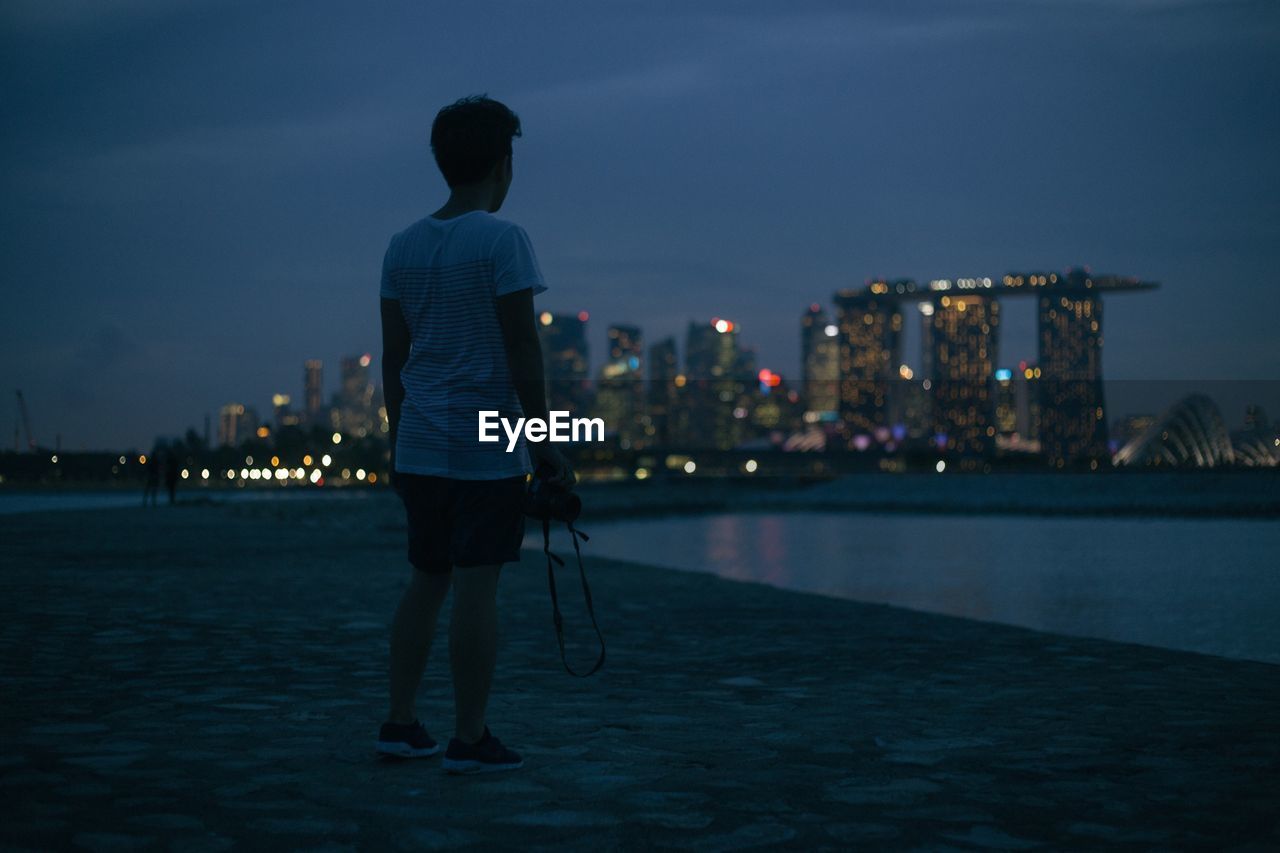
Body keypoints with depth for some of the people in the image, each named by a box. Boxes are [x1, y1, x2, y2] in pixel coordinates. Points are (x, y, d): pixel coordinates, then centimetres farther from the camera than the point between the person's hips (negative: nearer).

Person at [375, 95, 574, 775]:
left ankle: (401, 723, 17)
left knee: (426, 583, 15)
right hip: (487, 446, -6)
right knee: (477, 589, -3)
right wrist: (545, 444, -7)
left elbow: (393, 357, 12)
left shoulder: (403, 247, 9)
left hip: (419, 446, 6)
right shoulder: (501, 241, -9)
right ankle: (470, 739, 1)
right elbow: (522, 351, -12)